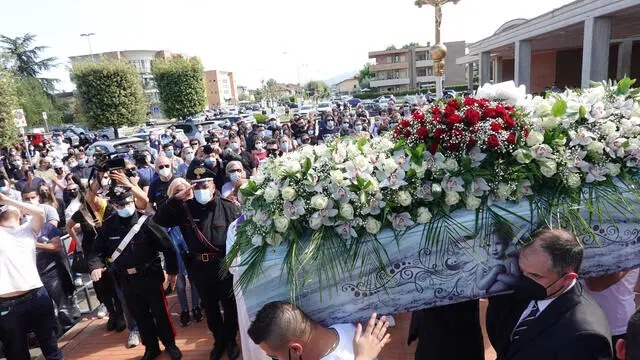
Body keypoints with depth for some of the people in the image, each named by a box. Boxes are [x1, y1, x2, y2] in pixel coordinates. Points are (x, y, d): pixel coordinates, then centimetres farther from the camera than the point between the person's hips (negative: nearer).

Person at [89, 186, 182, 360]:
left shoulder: (145, 222, -14)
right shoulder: (108, 226, -1)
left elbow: (167, 246, -10)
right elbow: (98, 250, 3)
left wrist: (171, 271, -5)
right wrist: (95, 266, -19)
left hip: (150, 278, -3)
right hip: (126, 281, 4)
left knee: (160, 313, 10)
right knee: (140, 316, 17)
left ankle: (170, 344, 31)